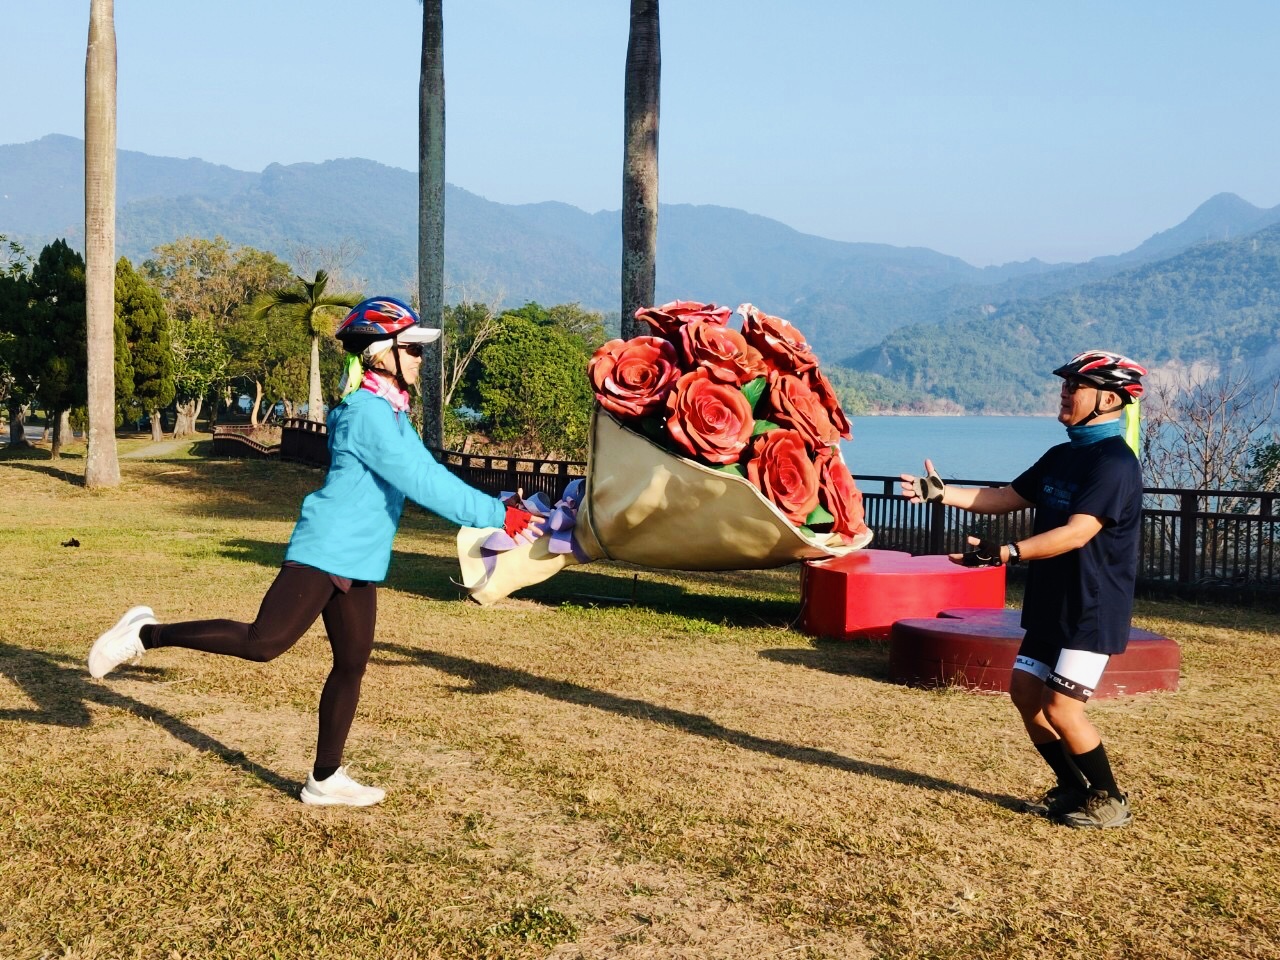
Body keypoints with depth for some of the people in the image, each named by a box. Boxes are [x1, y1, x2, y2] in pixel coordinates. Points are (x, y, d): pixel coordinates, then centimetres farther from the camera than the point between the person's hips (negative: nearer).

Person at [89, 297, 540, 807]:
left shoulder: (390, 410, 15)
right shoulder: (370, 412, -16)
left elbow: (426, 473, 17)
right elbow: (422, 482, -22)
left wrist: (495, 507, 9)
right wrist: (497, 515, -20)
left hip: (357, 561, 10)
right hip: (327, 550, -10)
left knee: (351, 665, 10)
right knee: (263, 643, -14)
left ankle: (325, 780, 19)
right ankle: (145, 634, 1)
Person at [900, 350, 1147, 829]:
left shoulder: (1114, 462, -18)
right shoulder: (1060, 457, 12)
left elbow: (1077, 533, -29)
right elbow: (1004, 498, 16)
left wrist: (1006, 553, -39)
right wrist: (940, 493, 5)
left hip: (1093, 610, -9)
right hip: (1052, 605, 9)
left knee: (1061, 707, -10)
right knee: (1025, 690, 10)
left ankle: (1109, 801, 10)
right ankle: (1074, 789, 26)